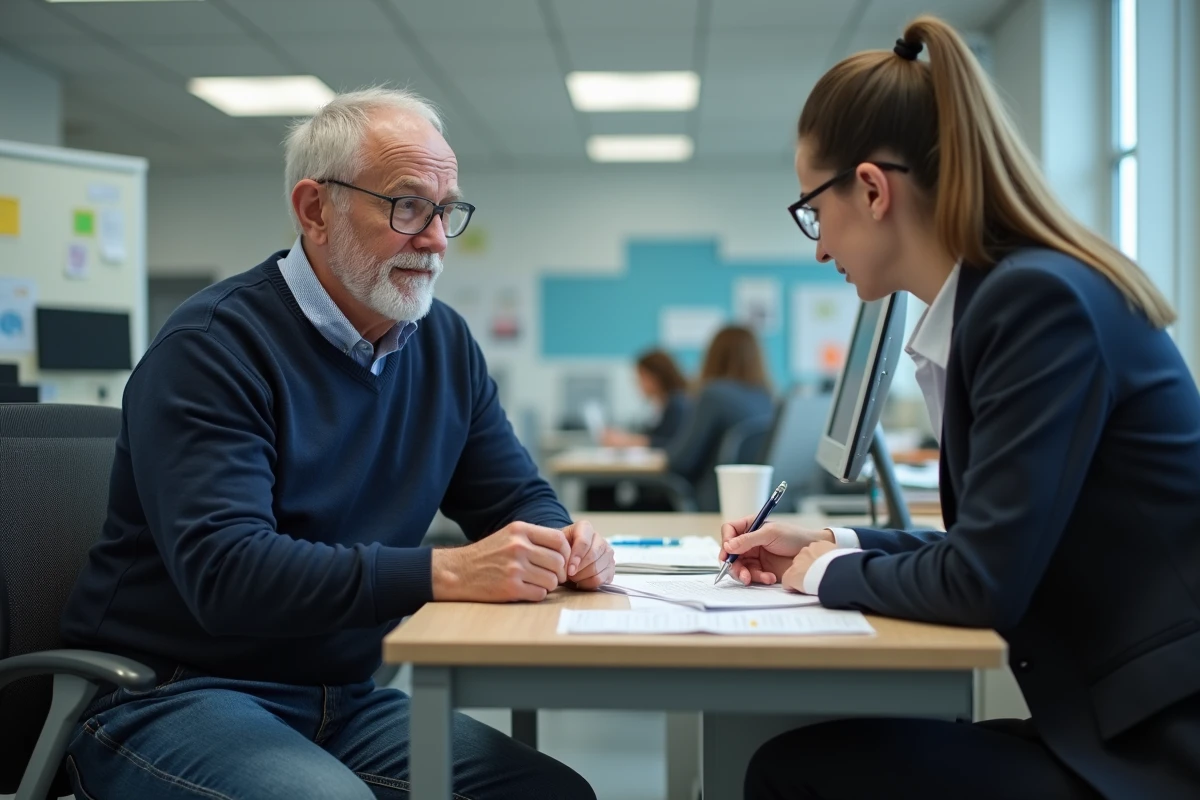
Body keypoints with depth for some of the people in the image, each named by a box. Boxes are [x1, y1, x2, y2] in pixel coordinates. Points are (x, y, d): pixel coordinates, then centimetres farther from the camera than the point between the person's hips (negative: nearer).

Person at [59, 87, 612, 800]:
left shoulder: (446, 344, 7)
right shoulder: (213, 347, -15)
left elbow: (520, 499, 14)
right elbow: (223, 570, -27)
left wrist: (564, 544, -11)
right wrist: (447, 572, -33)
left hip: (345, 700, 6)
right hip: (172, 697, -6)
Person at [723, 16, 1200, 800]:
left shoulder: (1038, 299, -19)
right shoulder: (1009, 295, 9)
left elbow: (985, 580, -21)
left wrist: (830, 573, -4)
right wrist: (829, 545, 14)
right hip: (1125, 722, 8)